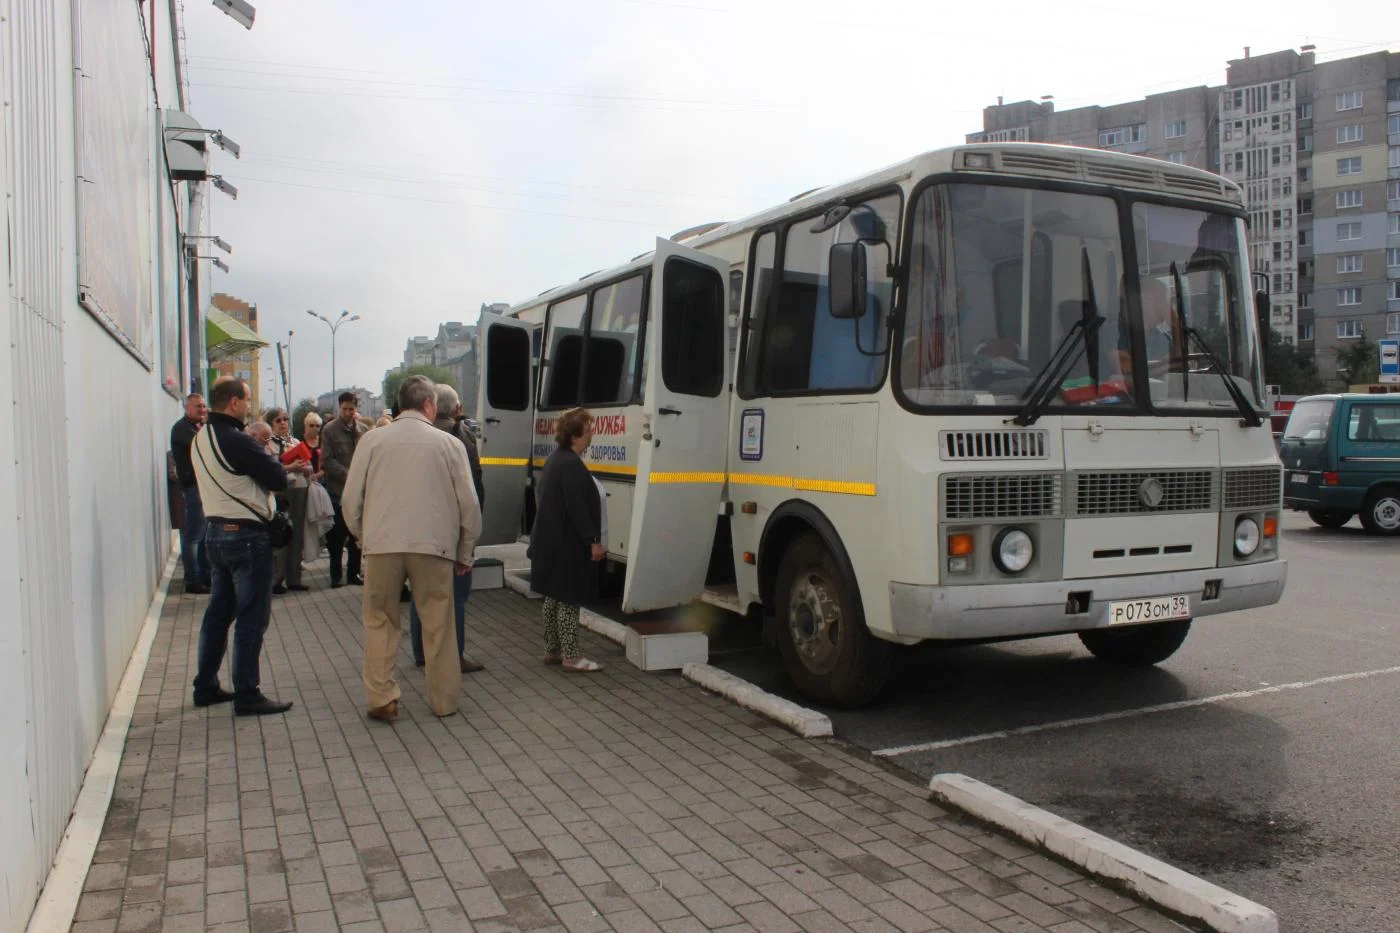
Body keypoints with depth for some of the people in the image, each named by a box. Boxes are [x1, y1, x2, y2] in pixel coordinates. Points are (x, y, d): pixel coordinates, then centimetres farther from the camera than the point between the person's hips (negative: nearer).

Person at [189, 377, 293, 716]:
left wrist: (255, 450, 4)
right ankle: (247, 696, 3)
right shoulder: (237, 442, -20)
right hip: (246, 535, -9)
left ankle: (205, 687, 26)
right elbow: (278, 479, -17)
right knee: (252, 618, -2)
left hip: (216, 531, 9)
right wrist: (269, 462, 3)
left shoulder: (200, 439, 9)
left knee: (219, 612, 18)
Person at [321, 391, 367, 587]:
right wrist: (347, 474, -17)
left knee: (357, 534, 8)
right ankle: (335, 575, 14)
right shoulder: (330, 430, -2)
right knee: (336, 536, 4)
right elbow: (327, 461, -8)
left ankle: (353, 572, 18)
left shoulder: (363, 430, 7)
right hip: (337, 489, -3)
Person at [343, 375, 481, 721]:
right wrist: (464, 554, 15)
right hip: (434, 545, 0)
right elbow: (469, 504, 5)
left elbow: (351, 498, 6)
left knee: (380, 621, 14)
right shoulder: (449, 444, 4)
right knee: (438, 624, 10)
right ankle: (444, 701, 18)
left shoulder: (373, 440, 5)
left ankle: (381, 699, 10)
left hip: (382, 544, 1)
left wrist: (362, 535, 23)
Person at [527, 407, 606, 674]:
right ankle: (570, 657, 3)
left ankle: (552, 650, 25)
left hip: (552, 543, 11)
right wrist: (593, 542, -20)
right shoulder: (571, 465, -20)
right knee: (570, 599, -3)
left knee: (555, 597, 16)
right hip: (568, 546, -11)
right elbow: (577, 508, -24)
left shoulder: (556, 459, 13)